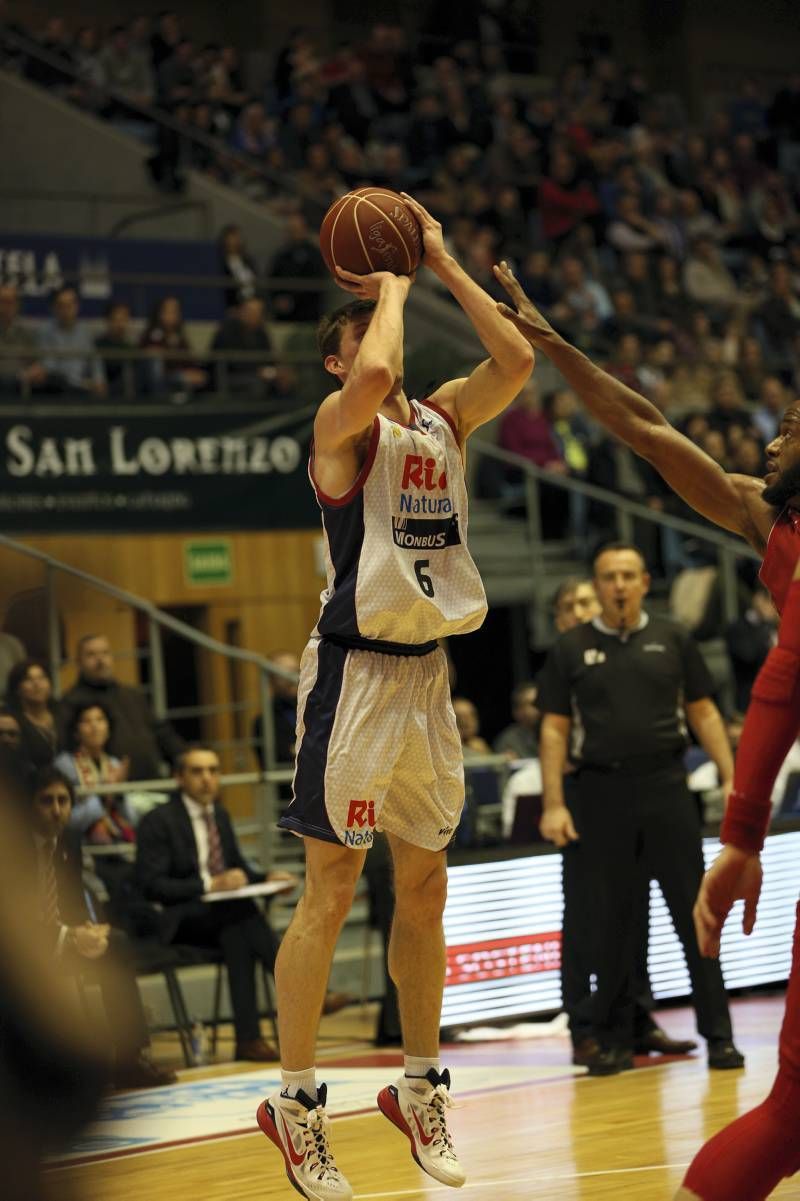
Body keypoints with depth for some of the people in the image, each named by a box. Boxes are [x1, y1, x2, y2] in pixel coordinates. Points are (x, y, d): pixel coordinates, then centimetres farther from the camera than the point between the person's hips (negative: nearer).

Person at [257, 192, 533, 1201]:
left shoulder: (445, 421, 12)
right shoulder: (342, 426, -8)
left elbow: (516, 363, -2)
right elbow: (375, 375, -30)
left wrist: (443, 263, 0)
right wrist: (391, 288, -13)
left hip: (427, 671, 7)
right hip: (357, 671, -7)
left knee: (424, 888, 12)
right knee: (330, 890, -3)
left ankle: (420, 1088, 23)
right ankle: (295, 1103, 4)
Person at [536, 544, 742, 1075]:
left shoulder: (673, 639, 8)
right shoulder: (571, 649, 6)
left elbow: (704, 713, 9)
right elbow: (555, 729, 5)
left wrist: (733, 779, 0)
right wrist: (554, 803, -4)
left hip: (666, 786, 0)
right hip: (602, 789, 0)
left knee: (694, 911, -2)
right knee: (612, 918, 5)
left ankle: (719, 1035, 1)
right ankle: (614, 1040, 12)